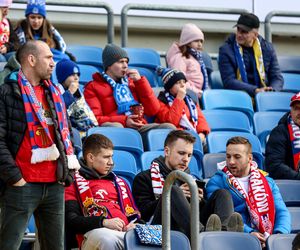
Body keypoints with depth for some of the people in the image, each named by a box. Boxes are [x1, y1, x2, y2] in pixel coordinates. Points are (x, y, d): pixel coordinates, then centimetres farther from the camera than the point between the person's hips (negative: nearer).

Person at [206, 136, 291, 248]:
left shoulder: (267, 182, 24)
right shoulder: (216, 182, 10)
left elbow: (282, 212, 14)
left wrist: (280, 235, -9)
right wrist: (249, 233, -21)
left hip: (269, 240, 3)